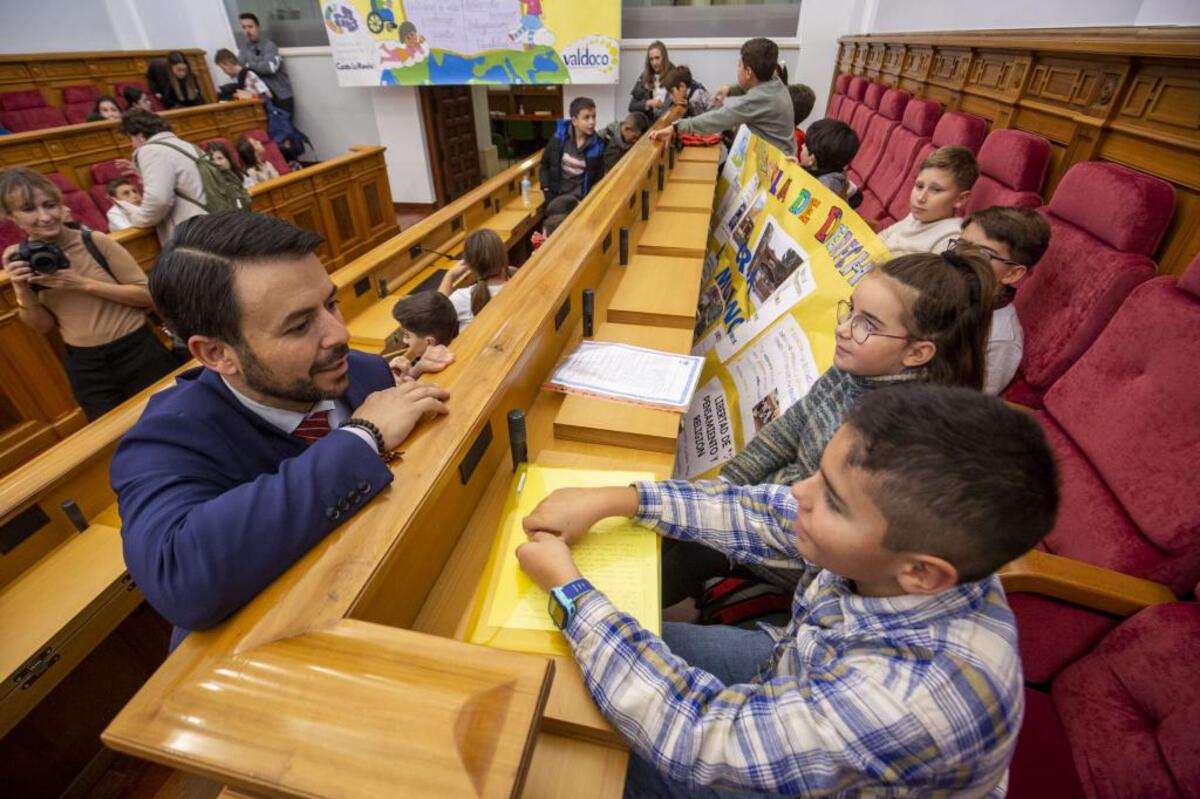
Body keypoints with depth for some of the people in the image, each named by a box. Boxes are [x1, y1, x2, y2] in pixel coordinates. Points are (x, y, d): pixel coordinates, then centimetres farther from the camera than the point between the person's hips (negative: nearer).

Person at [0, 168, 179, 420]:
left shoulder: (95, 242, -10)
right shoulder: (21, 258, 1)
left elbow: (147, 294, -13)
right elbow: (44, 327, 3)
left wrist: (83, 283, -20)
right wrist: (21, 290, -12)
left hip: (136, 351, -3)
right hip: (83, 365, 3)